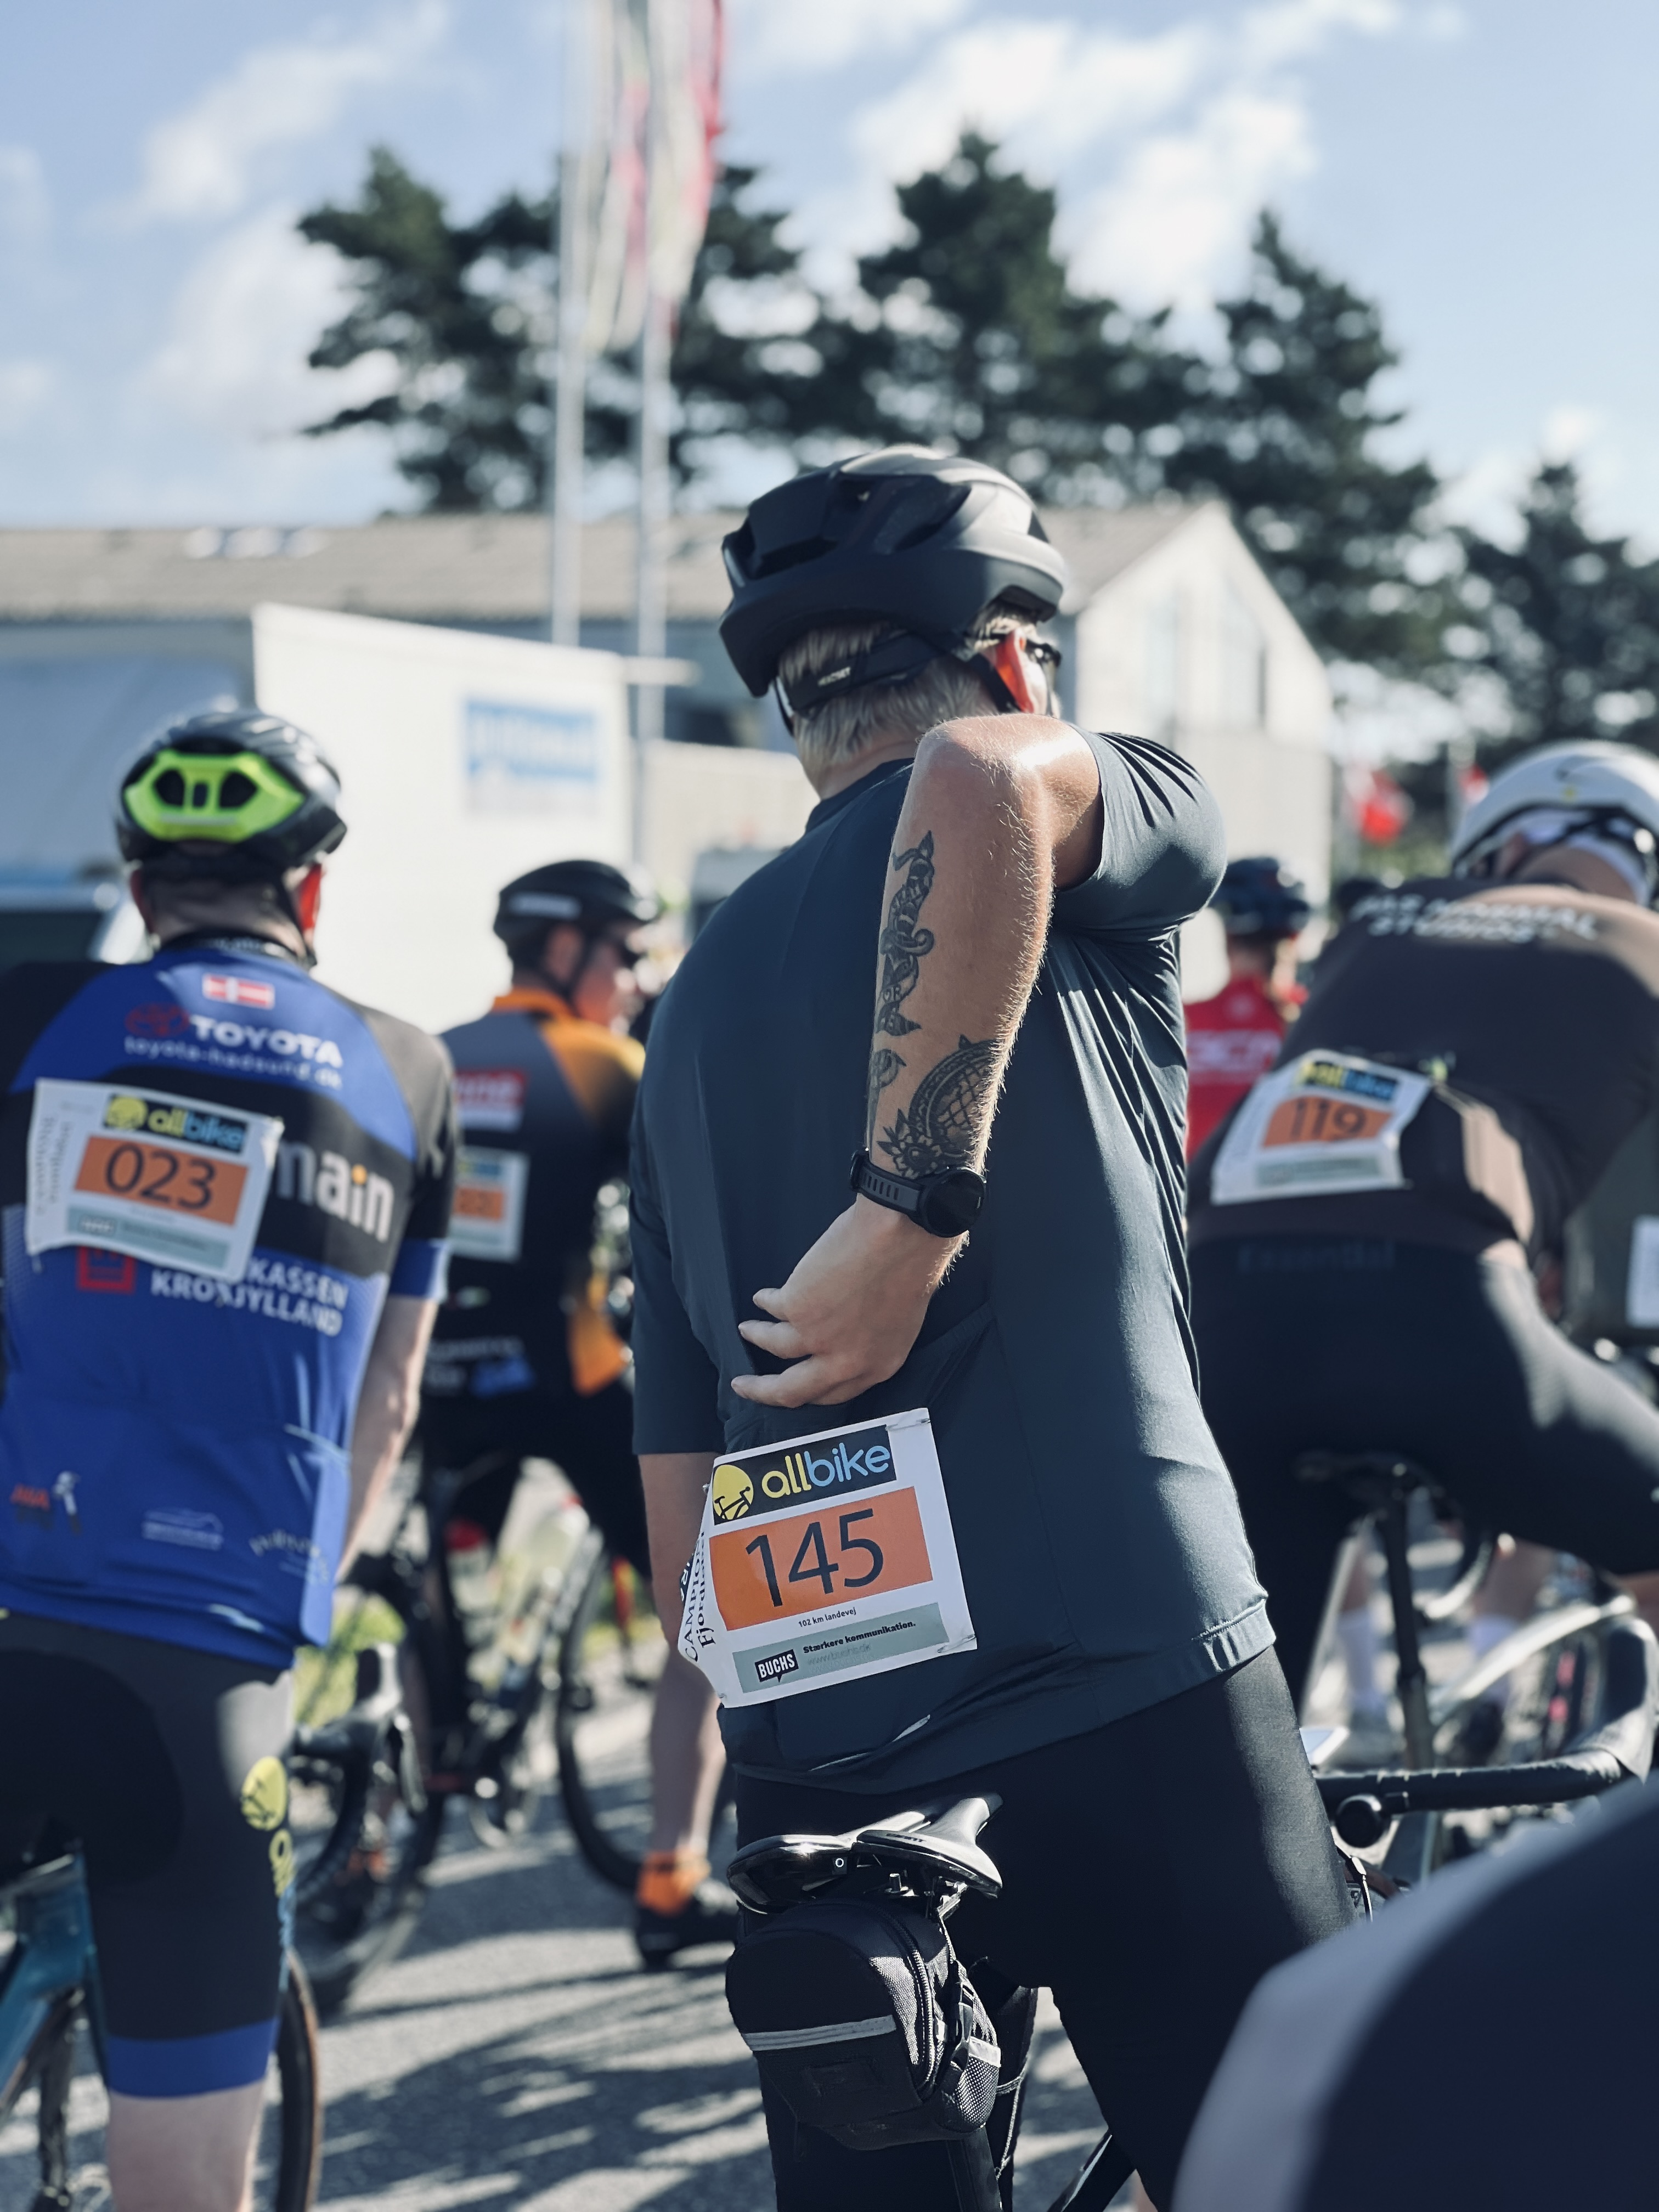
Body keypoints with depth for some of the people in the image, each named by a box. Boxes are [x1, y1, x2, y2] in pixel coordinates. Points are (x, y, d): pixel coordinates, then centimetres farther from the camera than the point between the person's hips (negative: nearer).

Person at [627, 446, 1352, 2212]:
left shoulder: (697, 997, 17)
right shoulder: (1113, 820, 2)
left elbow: (677, 1468, 16)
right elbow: (982, 779, -26)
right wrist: (921, 1204, -21)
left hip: (815, 1759, 6)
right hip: (1128, 1708, -5)